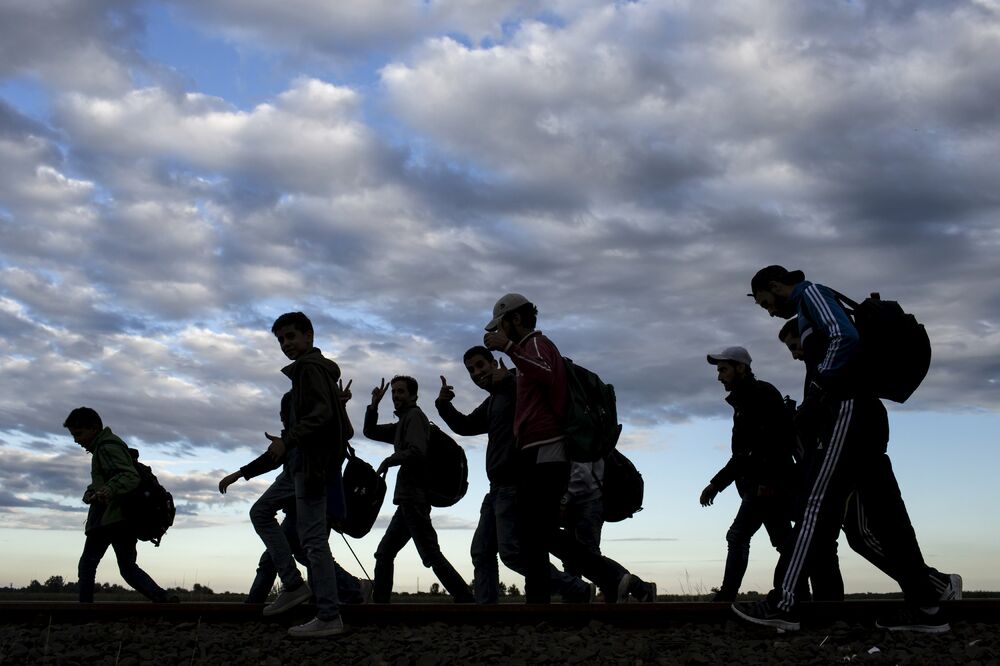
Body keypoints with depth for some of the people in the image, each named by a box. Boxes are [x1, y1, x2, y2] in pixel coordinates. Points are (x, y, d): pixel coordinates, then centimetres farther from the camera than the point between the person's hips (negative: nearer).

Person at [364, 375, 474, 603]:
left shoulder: (414, 415, -5)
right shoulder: (402, 423, 22)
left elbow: (417, 452, -20)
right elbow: (370, 432, 27)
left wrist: (388, 461, -7)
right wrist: (374, 405, 13)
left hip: (414, 497, -10)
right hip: (408, 499, 10)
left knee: (431, 554, -14)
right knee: (384, 553, 11)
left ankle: (466, 600, -16)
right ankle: (380, 603, 14)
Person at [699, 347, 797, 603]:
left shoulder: (762, 393, -5)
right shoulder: (743, 404, 24)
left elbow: (783, 438, -18)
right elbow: (741, 456, 26)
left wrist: (769, 480, -25)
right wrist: (716, 484, 20)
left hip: (769, 484, -10)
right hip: (758, 486, 10)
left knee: (738, 537, -12)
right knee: (784, 542, 7)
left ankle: (725, 599, -12)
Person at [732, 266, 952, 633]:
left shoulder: (811, 293, -1)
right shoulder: (811, 310, 27)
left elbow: (845, 339, -18)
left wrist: (817, 389, -14)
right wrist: (811, 408, 12)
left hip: (848, 412, -10)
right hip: (864, 414, 10)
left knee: (817, 505, -11)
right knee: (885, 511, 7)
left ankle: (783, 603, -10)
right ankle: (926, 606, 8)